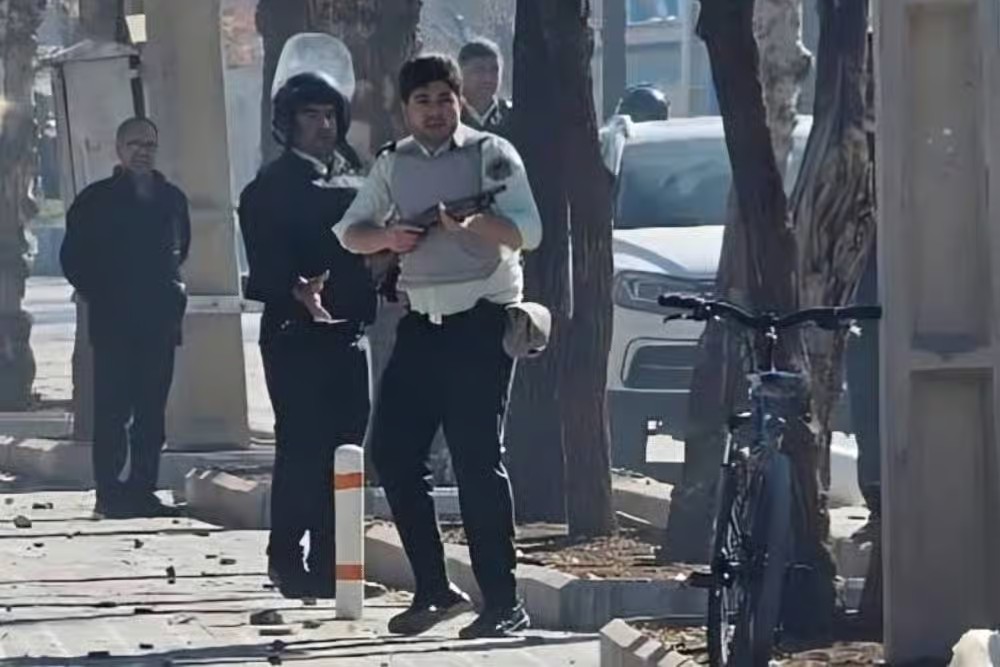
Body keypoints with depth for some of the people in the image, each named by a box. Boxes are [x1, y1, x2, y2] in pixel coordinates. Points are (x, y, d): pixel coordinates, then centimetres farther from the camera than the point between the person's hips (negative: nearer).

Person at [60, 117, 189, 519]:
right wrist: (100, 296, -2)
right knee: (112, 410, -6)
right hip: (113, 323, -4)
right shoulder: (97, 200, 0)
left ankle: (143, 490, 9)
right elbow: (74, 259, 2)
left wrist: (172, 295, 14)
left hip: (160, 320, 4)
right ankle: (109, 493, -5)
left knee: (151, 410, 5)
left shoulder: (171, 199, 13)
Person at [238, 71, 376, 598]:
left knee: (344, 447, 5)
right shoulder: (271, 188, -3)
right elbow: (266, 263, -13)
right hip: (295, 332, -6)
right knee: (301, 446, -7)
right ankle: (288, 560, -2)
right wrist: (299, 292, -31)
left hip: (347, 331, 6)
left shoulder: (352, 179, 16)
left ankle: (328, 563, 11)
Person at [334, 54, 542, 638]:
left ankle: (503, 603, -5)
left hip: (481, 320, -6)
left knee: (478, 460, -9)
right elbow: (350, 231, 14)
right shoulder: (394, 163, 12)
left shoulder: (491, 154, -4)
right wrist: (387, 235, -8)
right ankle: (434, 589, 13)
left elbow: (528, 232, -15)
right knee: (393, 452, 2)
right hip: (422, 322, 6)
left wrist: (471, 222, -33)